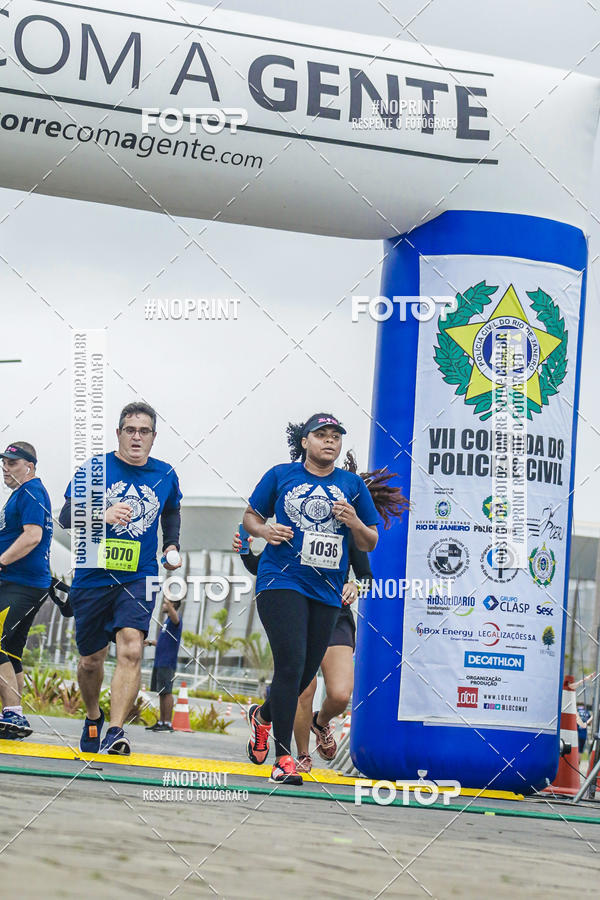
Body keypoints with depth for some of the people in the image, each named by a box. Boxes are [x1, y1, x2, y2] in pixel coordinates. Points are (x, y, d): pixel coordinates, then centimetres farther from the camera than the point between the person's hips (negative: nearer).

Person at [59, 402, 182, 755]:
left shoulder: (166, 475, 7)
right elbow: (66, 517, -8)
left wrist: (172, 545, 13)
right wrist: (101, 516, -26)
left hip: (139, 579, 0)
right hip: (93, 577, 0)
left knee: (131, 650, -22)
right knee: (91, 660, 11)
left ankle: (115, 732, -25)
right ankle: (93, 719, 40)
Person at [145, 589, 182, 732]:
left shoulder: (175, 620, -8)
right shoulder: (166, 620, 22)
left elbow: (174, 617, -35)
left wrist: (168, 602, -40)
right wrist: (150, 643, 24)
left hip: (167, 664, -10)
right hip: (159, 663, 10)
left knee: (166, 692, -10)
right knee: (161, 693, 11)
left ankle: (168, 724, -11)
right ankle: (161, 722, 15)